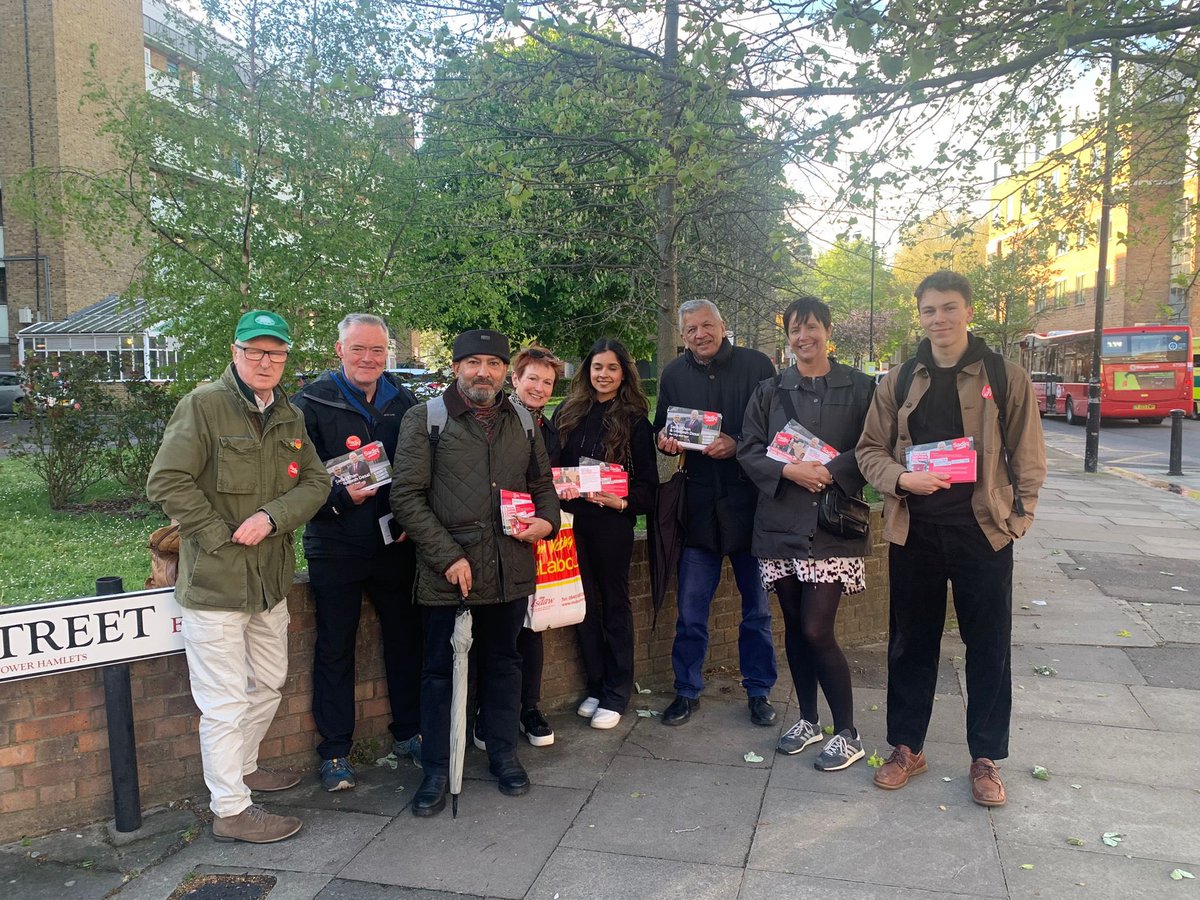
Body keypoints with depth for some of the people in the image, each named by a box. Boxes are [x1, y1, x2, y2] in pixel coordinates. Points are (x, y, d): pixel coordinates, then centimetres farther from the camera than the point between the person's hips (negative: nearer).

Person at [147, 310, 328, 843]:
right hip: (215, 580, -7)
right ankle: (231, 810, 15)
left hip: (271, 578, 8)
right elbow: (167, 481, -16)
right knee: (226, 701, 1)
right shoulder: (203, 406, -11)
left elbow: (315, 481, 4)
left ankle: (242, 768, 44)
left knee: (268, 683, 22)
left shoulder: (290, 417, 11)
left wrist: (272, 517, -14)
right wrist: (220, 537, -17)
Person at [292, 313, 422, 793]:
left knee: (406, 639, 13)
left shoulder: (404, 401, 5)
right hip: (335, 547, -3)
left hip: (396, 543, 4)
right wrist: (341, 497, -25)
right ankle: (335, 752, 21)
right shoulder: (311, 403, -7)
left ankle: (408, 733, 30)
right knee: (335, 649, 7)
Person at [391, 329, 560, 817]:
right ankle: (435, 769, 25)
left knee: (503, 662, 17)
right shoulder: (424, 419, -3)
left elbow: (542, 482, 21)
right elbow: (406, 497, -8)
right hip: (446, 571, -3)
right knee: (439, 669, 9)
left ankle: (503, 754, 35)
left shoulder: (523, 421, 10)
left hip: (510, 570, 4)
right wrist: (448, 556, -14)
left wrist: (547, 519, -1)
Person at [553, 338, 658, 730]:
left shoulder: (634, 420, -1)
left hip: (613, 522, -3)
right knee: (584, 602, 9)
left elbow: (647, 482, -3)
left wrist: (623, 502, -19)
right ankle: (596, 685, 24)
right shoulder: (567, 414, 7)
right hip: (573, 519, 3)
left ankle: (616, 693, 18)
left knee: (615, 602, 6)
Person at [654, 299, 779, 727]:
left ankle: (759, 691, 27)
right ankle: (686, 690, 23)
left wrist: (738, 446, -20)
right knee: (690, 609, 7)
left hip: (749, 500, -2)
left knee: (757, 606, 11)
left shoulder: (756, 365, -4)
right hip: (699, 504, 2)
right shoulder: (674, 375, 5)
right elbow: (662, 430, 14)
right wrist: (666, 441, -9)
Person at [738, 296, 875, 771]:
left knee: (816, 631, -7)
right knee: (794, 626, 12)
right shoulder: (769, 391, 8)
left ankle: (848, 734, 12)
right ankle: (808, 719, 30)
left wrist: (830, 471, -17)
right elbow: (749, 451, 3)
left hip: (832, 526, -3)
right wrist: (789, 470, -14)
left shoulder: (860, 388, 1)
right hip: (781, 523, 4)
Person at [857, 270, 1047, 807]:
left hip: (984, 531, -2)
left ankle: (985, 758, 25)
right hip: (913, 531, 2)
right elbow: (870, 450, 7)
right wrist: (901, 479, -11)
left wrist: (1020, 517, -5)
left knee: (988, 648, 8)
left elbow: (1028, 459, 3)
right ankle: (906, 747, 28)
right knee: (910, 643, 12)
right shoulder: (899, 381, 6)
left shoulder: (1006, 378, 0)